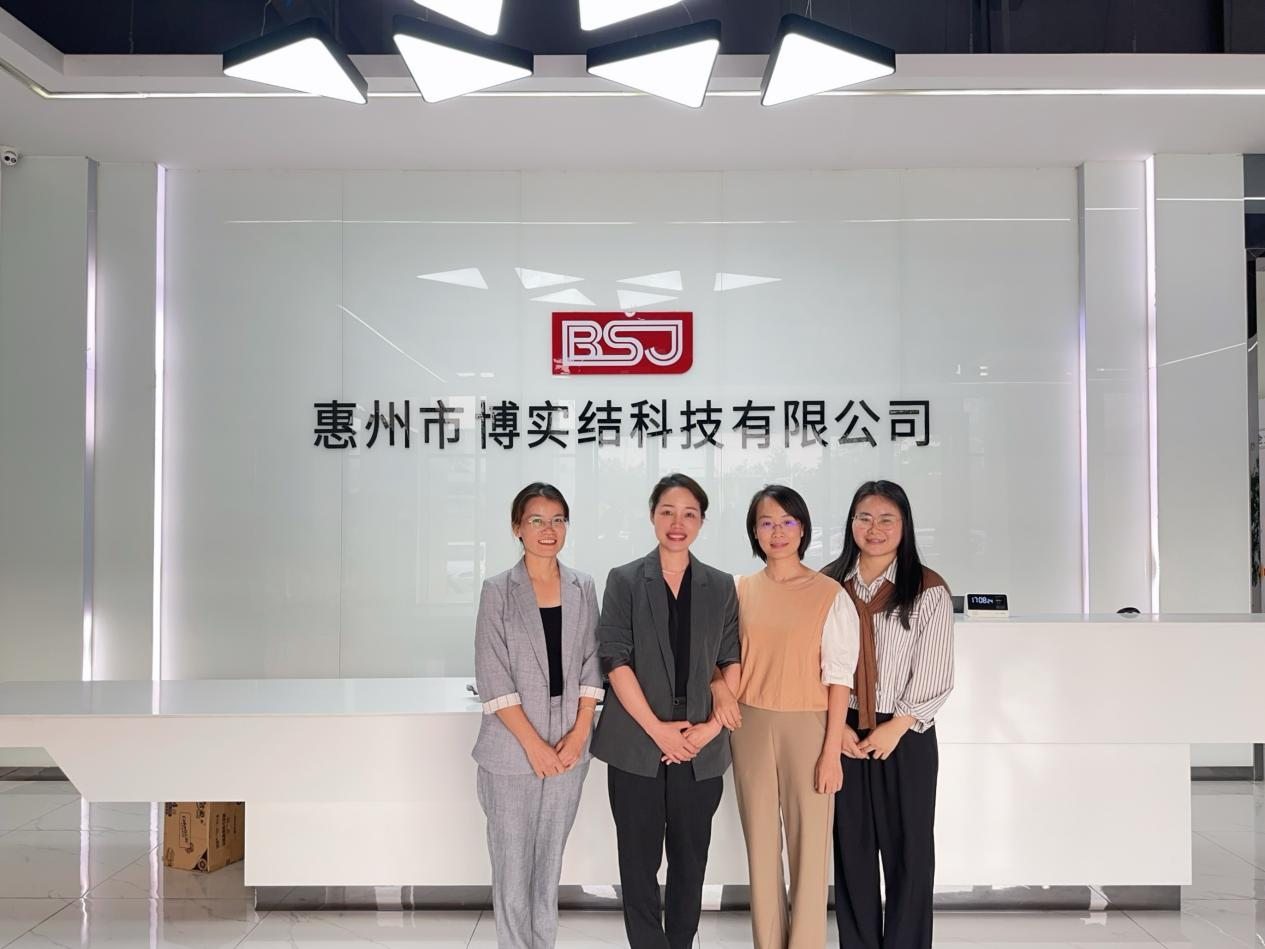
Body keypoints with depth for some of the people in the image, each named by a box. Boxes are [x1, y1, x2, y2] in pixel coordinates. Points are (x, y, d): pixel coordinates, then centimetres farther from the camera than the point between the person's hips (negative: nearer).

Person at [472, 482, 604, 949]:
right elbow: (493, 679, -9)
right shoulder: (498, 591, -6)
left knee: (550, 863, 14)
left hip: (568, 750, 3)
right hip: (512, 750, -3)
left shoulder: (582, 588, 5)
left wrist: (578, 734, -5)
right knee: (512, 865, 5)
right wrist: (535, 745, -13)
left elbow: (591, 665, 6)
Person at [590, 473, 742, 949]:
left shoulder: (721, 587, 8)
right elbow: (615, 659, -5)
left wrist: (712, 725, -8)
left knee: (690, 861, 10)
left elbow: (732, 661, 6)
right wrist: (657, 729, -11)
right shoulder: (624, 581, 1)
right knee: (639, 861, 4)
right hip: (637, 744, -2)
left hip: (700, 748, 2)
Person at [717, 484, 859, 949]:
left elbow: (839, 678, -6)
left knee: (809, 846, 3)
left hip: (807, 726, -3)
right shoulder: (741, 590, 5)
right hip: (751, 727, 3)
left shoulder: (829, 594, -5)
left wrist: (831, 750, -9)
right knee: (761, 845, 11)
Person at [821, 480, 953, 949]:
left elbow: (935, 674, -5)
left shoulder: (928, 590, -2)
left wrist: (895, 728, -11)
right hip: (843, 733, 2)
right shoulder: (829, 584, 4)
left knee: (907, 849, 4)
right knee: (851, 848, 8)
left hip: (905, 736, -2)